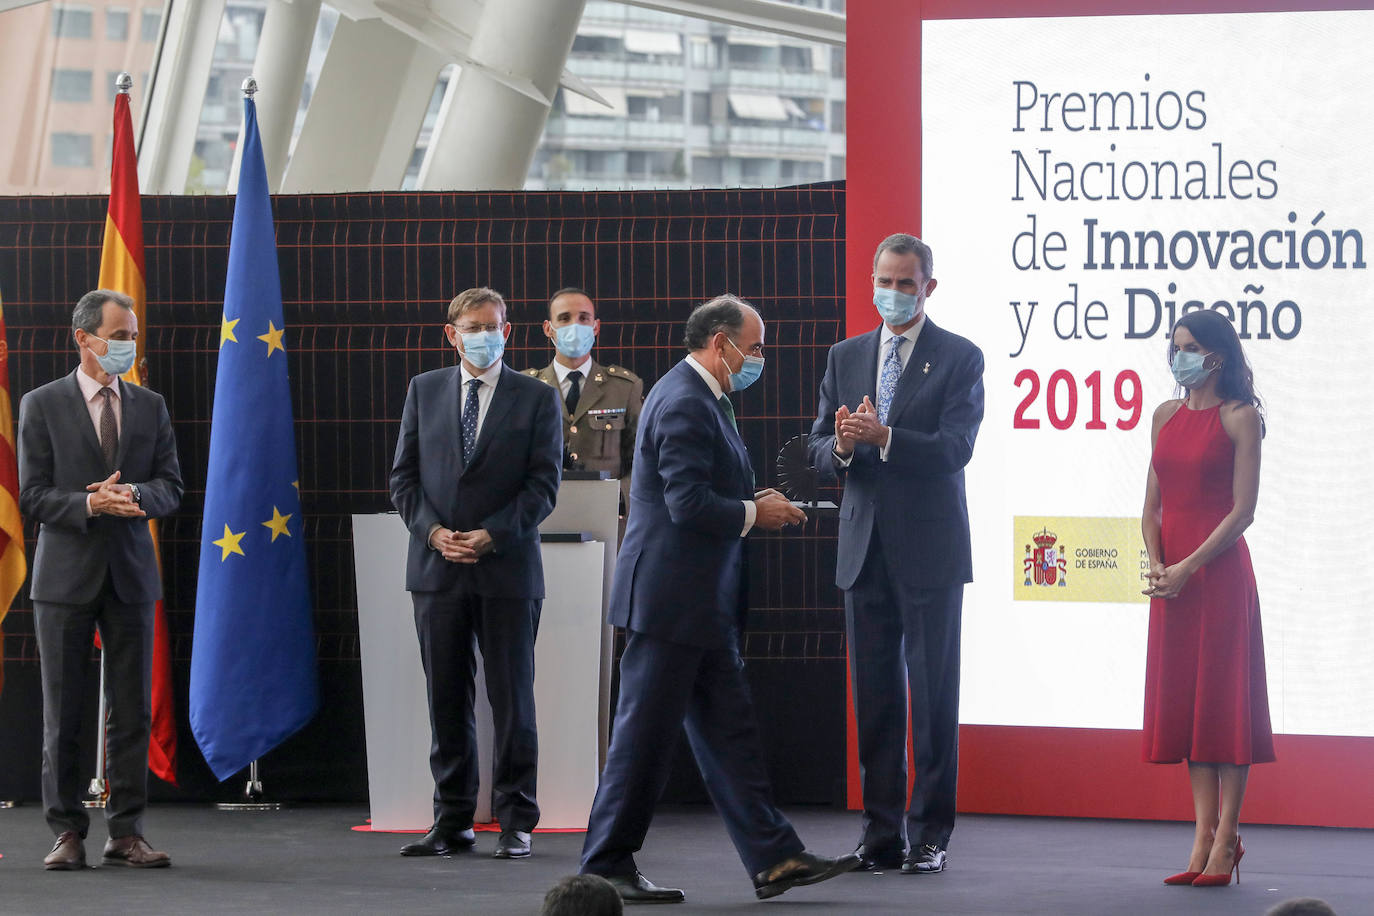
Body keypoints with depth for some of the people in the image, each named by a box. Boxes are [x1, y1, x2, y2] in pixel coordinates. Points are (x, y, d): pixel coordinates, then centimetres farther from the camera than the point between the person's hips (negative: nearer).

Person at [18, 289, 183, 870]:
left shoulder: (151, 408, 10)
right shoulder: (42, 406, 0)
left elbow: (172, 487, 6)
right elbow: (32, 497, -4)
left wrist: (136, 494, -15)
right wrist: (88, 504, -20)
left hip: (130, 575, 3)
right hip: (66, 577, -3)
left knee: (132, 711, 2)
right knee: (62, 712, 1)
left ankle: (126, 833, 7)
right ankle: (67, 833, 7)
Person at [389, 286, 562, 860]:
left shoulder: (536, 399, 3)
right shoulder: (424, 391, 11)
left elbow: (543, 484, -2)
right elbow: (404, 475, 9)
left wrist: (490, 535, -13)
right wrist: (432, 531, -7)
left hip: (507, 570, -2)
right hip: (436, 570, 3)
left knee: (512, 699, -1)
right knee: (446, 699, 5)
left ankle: (516, 823, 5)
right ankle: (452, 822, 10)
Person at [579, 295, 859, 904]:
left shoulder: (701, 398, 18)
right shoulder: (684, 403, -17)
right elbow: (688, 503, -24)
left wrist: (755, 504, 10)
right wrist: (754, 514, -10)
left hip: (700, 602, 11)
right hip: (671, 600, -11)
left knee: (728, 732, 9)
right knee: (646, 735, -4)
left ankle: (774, 859, 10)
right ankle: (606, 867, 3)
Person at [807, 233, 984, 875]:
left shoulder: (959, 358, -1)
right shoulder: (845, 357, 14)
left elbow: (955, 448, -13)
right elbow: (819, 450, 10)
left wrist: (882, 437, -26)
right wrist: (842, 446, -13)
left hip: (929, 551, -4)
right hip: (865, 550, 4)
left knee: (933, 699, -3)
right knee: (873, 697, 6)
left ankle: (929, 835, 2)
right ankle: (881, 833, 11)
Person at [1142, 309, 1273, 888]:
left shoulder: (1239, 417, -5)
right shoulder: (1167, 416, 12)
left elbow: (1243, 509, -10)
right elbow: (1152, 503, 13)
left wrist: (1188, 568, -15)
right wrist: (1155, 563, -4)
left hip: (1219, 572, -6)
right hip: (1171, 575, 6)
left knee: (1225, 700, -5)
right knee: (1183, 702, 5)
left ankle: (1226, 842, -3)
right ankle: (1203, 838, 8)